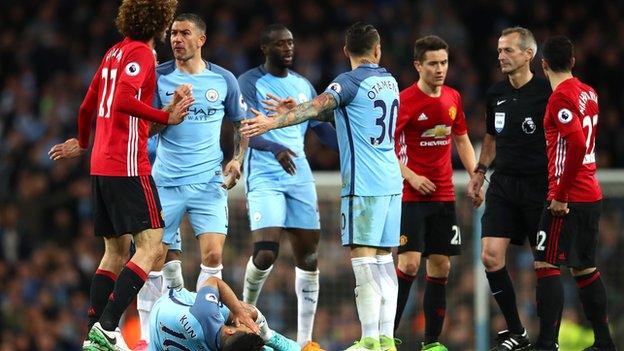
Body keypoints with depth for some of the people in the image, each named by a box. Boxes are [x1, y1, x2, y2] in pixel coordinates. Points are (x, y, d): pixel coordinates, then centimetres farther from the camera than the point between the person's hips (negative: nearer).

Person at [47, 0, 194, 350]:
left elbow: (88, 106, 25)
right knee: (150, 246, -11)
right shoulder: (141, 53, -9)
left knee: (117, 250, 14)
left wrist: (82, 143, 40)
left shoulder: (116, 52, 17)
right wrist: (167, 117, -24)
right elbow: (124, 100, -24)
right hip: (128, 166, -10)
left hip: (102, 164, 10)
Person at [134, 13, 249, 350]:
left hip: (209, 182, 1)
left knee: (212, 253, -12)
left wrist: (237, 159, 1)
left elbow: (241, 123, 16)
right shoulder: (158, 77, 1)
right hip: (166, 180, 0)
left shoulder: (224, 80, 4)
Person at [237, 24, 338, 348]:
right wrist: (275, 148, -33)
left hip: (299, 175, 6)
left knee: (308, 256, 2)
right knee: (265, 253, -18)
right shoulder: (250, 82, -3)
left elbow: (323, 129, 20)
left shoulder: (302, 85, 16)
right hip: (264, 175, -6)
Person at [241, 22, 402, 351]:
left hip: (363, 185, -8)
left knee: (363, 258, -8)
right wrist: (293, 111, 22)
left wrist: (273, 122, -30)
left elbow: (316, 107, -23)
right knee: (384, 259, 10)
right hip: (391, 182, 8)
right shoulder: (389, 82, 16)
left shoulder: (351, 81, -8)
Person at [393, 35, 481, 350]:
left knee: (440, 267, 4)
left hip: (444, 197, 6)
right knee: (409, 263, -14)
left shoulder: (452, 98, 8)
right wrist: (411, 177, -17)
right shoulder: (405, 101, -10)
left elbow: (462, 139, 20)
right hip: (411, 195, -6)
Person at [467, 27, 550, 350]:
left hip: (539, 187, -5)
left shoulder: (546, 92, -9)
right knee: (491, 257, -6)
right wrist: (480, 171, 16)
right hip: (503, 184, 5)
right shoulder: (496, 94, 9)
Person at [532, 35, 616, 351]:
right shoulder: (588, 93, 12)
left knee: (546, 266, -7)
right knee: (584, 268, 15)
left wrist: (560, 194, -20)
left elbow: (577, 145, -24)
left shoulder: (561, 97, -14)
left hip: (567, 199, -9)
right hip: (592, 195, 9)